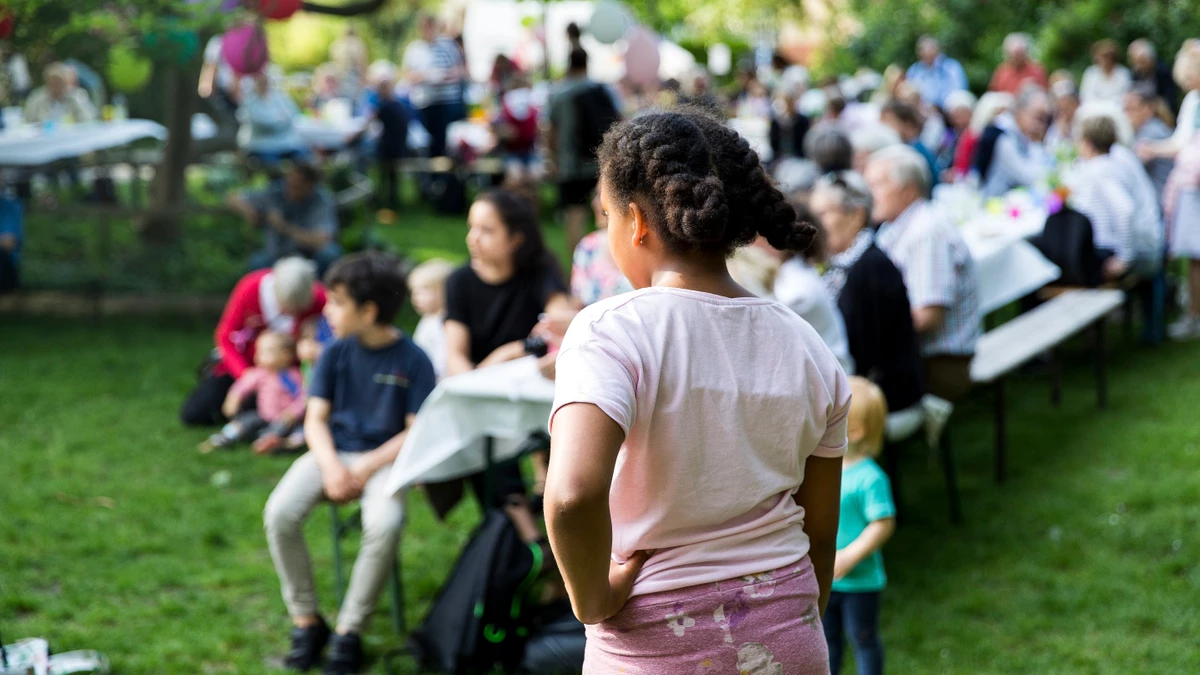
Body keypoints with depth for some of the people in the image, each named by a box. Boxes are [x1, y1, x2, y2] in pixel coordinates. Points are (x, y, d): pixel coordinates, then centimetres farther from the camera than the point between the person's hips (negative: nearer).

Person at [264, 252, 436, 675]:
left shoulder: (413, 360, -5)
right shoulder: (336, 354, 5)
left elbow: (416, 432, -7)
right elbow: (315, 418, 4)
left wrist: (365, 469, -17)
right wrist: (331, 466, -15)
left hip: (384, 457, -3)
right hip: (333, 452, 4)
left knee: (385, 524, -35)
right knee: (280, 514, -25)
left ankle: (349, 631, -16)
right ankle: (305, 621, -7)